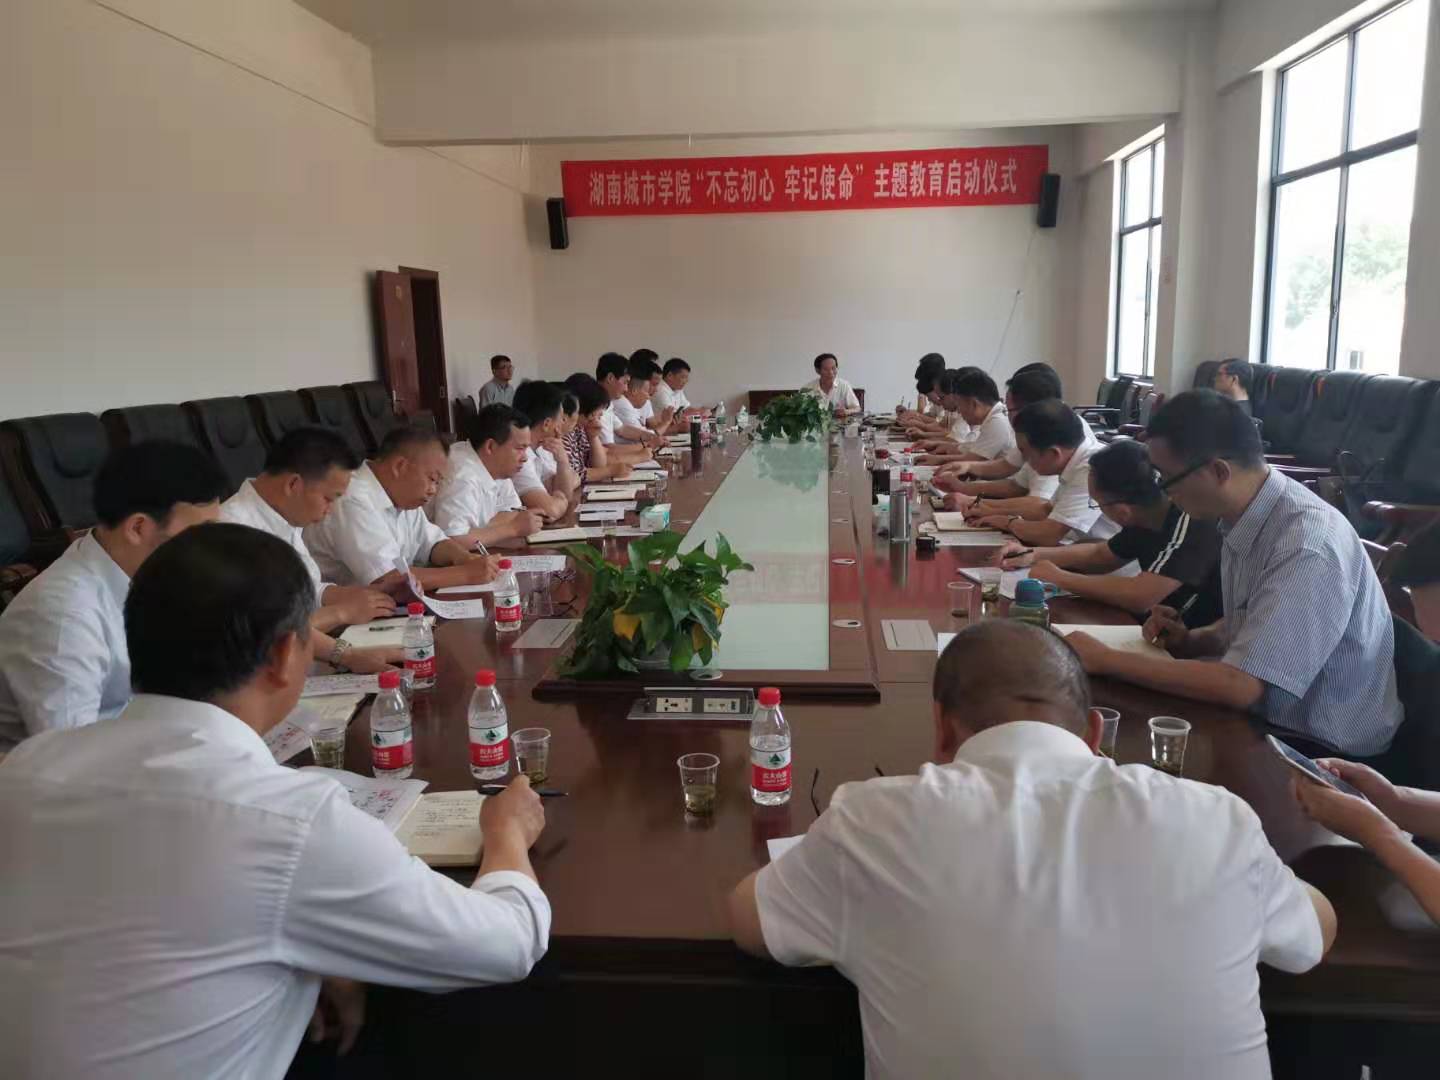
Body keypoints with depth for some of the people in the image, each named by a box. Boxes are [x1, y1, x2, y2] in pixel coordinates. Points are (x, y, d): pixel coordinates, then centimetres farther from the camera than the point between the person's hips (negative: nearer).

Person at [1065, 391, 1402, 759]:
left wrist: (1106, 660, -24)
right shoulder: (1242, 517, -2)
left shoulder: (1307, 545, -27)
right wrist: (1189, 641, -4)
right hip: (1269, 718, 7)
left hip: (1323, 750, -7)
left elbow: (1239, 686, -28)